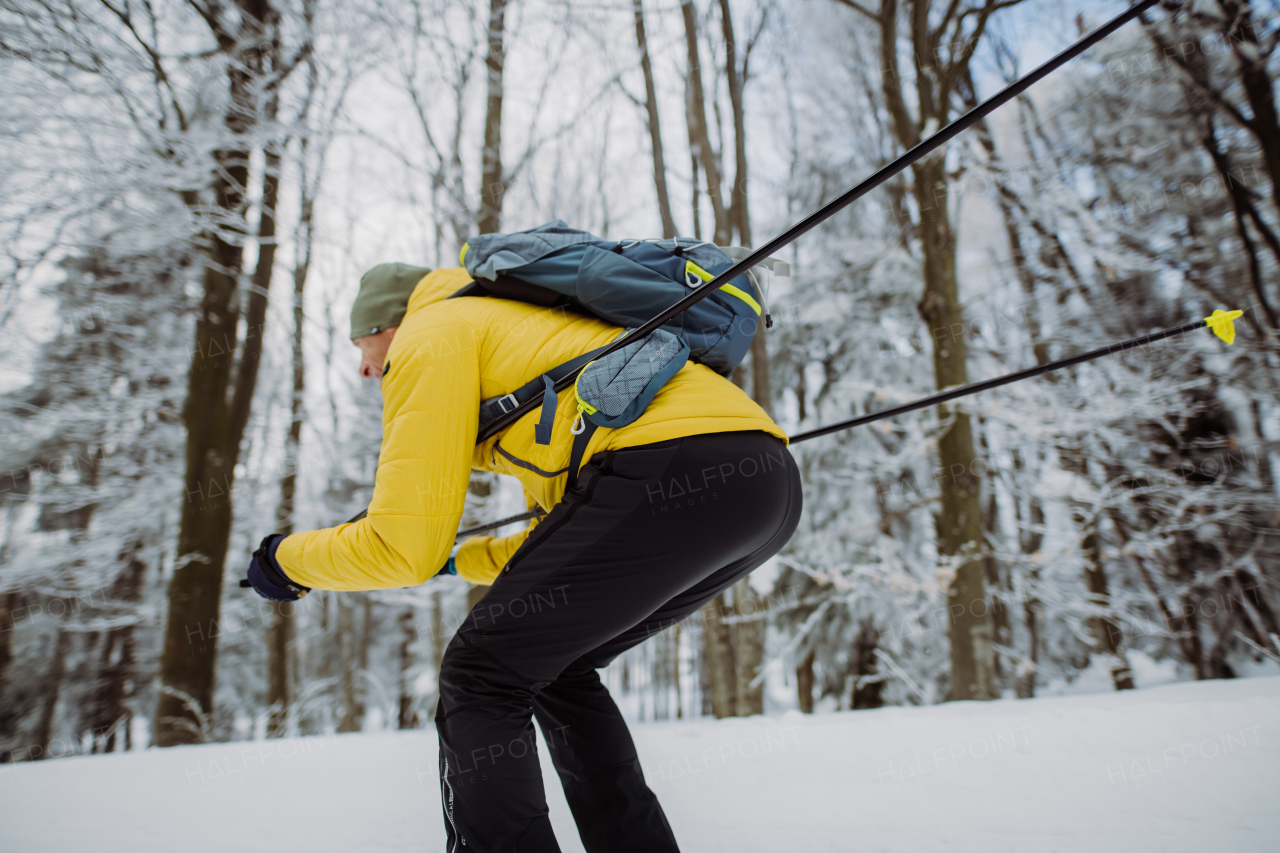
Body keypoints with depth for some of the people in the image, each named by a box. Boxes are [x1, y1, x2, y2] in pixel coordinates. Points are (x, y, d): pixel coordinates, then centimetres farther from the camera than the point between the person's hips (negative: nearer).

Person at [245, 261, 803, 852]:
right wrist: (455, 560, 52)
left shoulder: (430, 332, 10)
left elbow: (402, 546, 2)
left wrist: (288, 559, 21)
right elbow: (565, 535, 39)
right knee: (556, 668, 22)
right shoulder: (527, 346, 35)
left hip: (675, 472, -9)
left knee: (480, 676, 3)